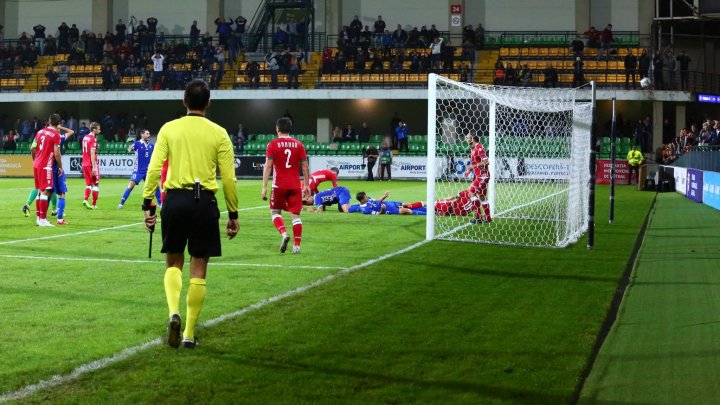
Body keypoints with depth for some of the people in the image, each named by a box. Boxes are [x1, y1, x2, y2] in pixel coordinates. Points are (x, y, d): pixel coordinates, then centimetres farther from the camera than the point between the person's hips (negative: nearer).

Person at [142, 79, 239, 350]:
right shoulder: (219, 133, 2)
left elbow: (154, 169, -3)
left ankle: (174, 312, -9)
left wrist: (148, 204, 1)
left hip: (175, 199, 1)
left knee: (174, 264, 17)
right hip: (205, 202, -1)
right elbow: (228, 178, 1)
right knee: (198, 269, 7)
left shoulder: (169, 129, 4)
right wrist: (233, 214, 8)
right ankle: (189, 334, 10)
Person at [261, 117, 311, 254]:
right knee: (295, 214, 5)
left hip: (279, 186, -2)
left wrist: (264, 187, -6)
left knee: (275, 212, 13)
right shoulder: (298, 144, 5)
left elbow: (268, 166, -8)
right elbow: (305, 167, 6)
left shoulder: (272, 144, -4)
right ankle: (296, 246, 1)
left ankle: (284, 233, -12)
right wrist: (306, 185, 14)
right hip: (295, 186, 2)